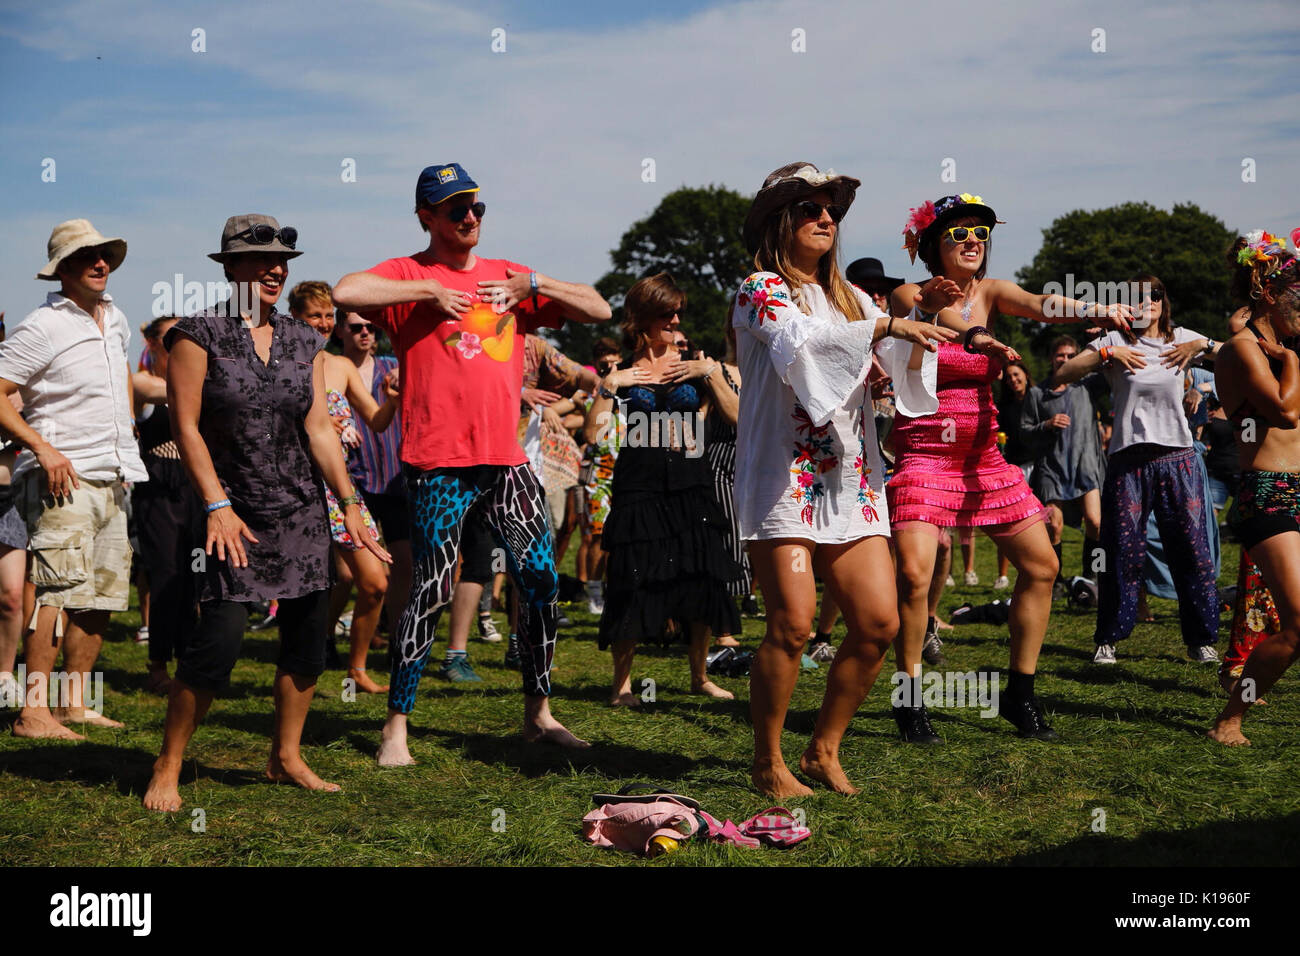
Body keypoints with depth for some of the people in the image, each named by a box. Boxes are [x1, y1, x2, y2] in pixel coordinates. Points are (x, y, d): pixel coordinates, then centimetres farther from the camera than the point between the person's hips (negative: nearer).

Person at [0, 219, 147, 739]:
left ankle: (74, 702, 18)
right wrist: (42, 447, -22)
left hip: (112, 481, 8)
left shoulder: (115, 319, 14)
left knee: (102, 596, 9)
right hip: (64, 480, -8)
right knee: (58, 592, -14)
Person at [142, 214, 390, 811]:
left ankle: (286, 758, 19)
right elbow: (186, 426, -7)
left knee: (308, 633, 4)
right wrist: (217, 505, -15)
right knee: (218, 637, -12)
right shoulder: (199, 336, -3)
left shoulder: (303, 342, 11)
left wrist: (349, 503, 2)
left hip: (303, 512, 5)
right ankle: (167, 768, 2)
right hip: (236, 515, -5)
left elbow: (319, 429, 9)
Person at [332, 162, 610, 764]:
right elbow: (344, 293, -21)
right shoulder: (407, 275, 0)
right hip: (439, 464, -5)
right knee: (431, 592, -4)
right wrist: (431, 291, -15)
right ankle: (396, 725, 8)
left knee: (541, 579, 5)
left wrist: (536, 282, 1)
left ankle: (538, 712, 20)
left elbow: (599, 311, 15)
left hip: (506, 458, 5)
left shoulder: (509, 278, 14)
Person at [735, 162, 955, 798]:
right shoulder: (760, 290, 0)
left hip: (850, 479, 6)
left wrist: (923, 313, -3)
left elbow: (896, 368, 13)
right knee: (792, 623, -12)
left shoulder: (847, 297, 20)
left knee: (878, 621, -2)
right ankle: (767, 763, 4)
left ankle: (824, 750, 15)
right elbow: (801, 341, -21)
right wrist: (887, 326, -29)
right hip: (782, 476, -6)